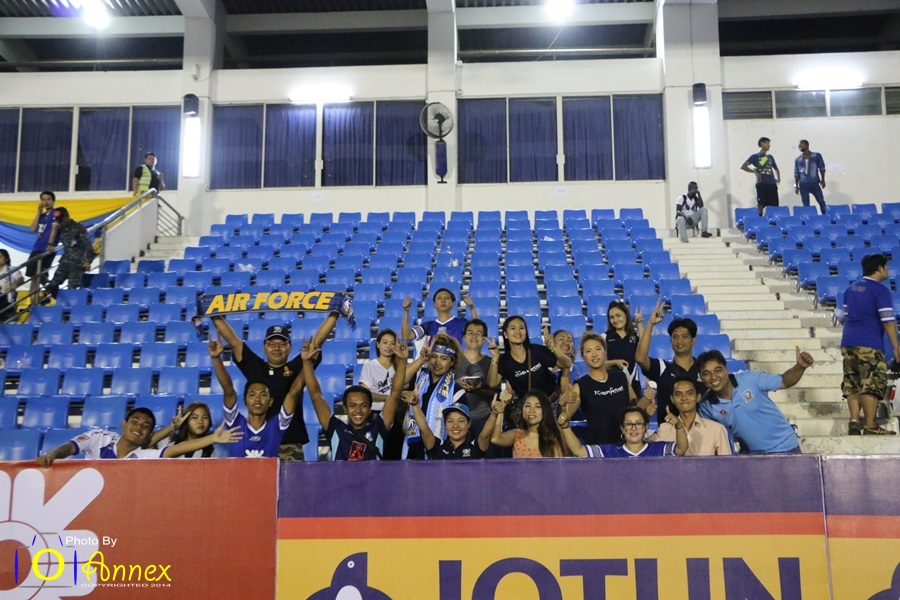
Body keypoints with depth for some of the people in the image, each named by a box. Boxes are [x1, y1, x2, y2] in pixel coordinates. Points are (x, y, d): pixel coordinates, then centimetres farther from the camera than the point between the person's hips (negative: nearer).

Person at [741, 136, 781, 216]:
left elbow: (776, 169, 31)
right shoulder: (755, 156, 5)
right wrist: (755, 172, -13)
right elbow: (743, 166, -4)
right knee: (761, 205, -7)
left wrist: (778, 178, 13)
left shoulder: (770, 157, 19)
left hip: (772, 184, 4)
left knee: (774, 206, -1)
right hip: (761, 184, -4)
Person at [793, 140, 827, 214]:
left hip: (814, 183, -2)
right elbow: (796, 174, 11)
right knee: (806, 205, 2)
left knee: (822, 202, -2)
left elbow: (822, 168, 5)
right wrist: (796, 185, 4)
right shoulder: (797, 159, 11)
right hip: (803, 184, 2)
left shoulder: (816, 156, 6)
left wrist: (822, 180, -2)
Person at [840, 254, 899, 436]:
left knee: (852, 385, 8)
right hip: (869, 345, -7)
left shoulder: (851, 289, 16)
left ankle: (854, 421, 1)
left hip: (848, 343, 7)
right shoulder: (880, 290, -6)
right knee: (871, 385, -4)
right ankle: (870, 426, -4)